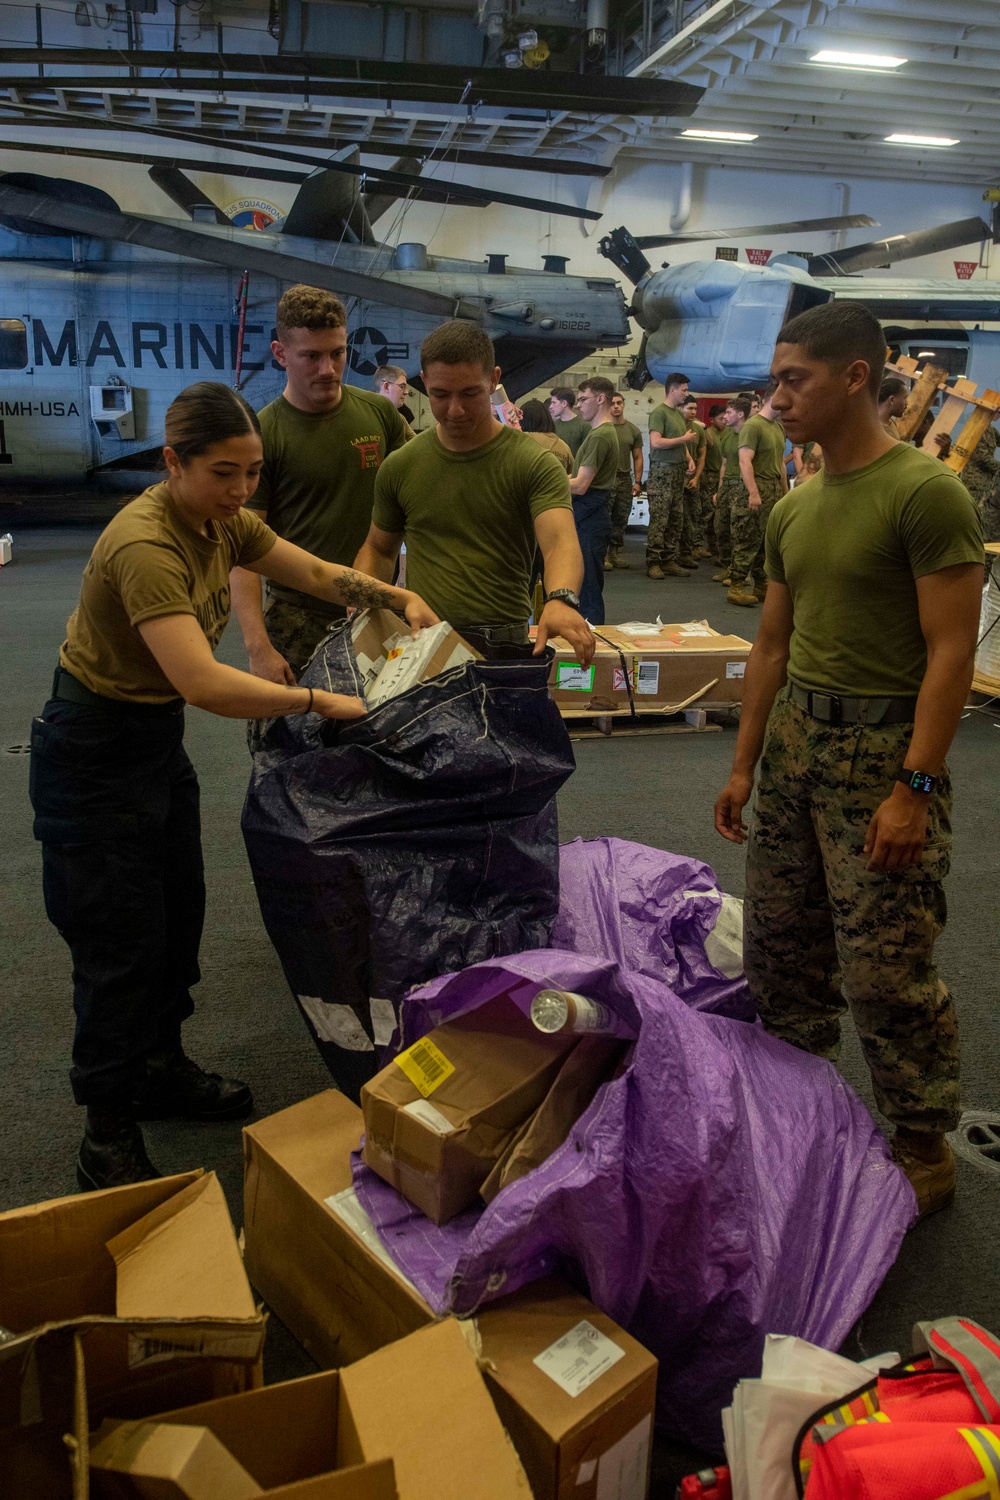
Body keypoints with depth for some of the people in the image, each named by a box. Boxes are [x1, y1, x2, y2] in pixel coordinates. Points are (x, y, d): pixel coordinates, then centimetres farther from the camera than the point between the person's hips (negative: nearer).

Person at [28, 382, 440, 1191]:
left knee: (179, 912, 19)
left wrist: (400, 598, -7)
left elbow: (314, 571, 8)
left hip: (159, 738, 9)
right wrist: (319, 702, -33)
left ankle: (162, 1070, 40)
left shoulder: (223, 521, -3)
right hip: (95, 752, -9)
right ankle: (109, 1141, 18)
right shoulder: (145, 545, -31)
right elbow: (204, 683, -40)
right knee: (122, 942, 0)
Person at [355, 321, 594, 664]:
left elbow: (560, 541, -21)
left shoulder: (534, 465, -5)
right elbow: (379, 550, 19)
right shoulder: (400, 466, 7)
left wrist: (560, 600, -43)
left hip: (502, 646, -2)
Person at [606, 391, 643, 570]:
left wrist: (637, 481, 2)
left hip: (625, 478, 4)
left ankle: (615, 553, 13)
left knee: (621, 519, 6)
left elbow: (637, 458, 11)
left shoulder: (633, 430, 9)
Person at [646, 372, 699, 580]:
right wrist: (685, 439, -12)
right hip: (662, 471, -9)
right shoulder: (659, 412, -8)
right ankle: (653, 563, -7)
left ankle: (669, 561, 12)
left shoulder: (679, 414, 17)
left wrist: (689, 459, 8)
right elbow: (656, 442, -19)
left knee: (677, 520, 8)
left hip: (678, 472, 9)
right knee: (658, 520, -9)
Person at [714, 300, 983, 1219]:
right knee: (780, 938, 15)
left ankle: (925, 1152, 20)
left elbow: (952, 651, -16)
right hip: (794, 735, 8)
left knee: (884, 969, -1)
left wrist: (915, 788, -20)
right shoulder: (793, 509, 11)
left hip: (882, 749, -7)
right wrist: (744, 766, 15)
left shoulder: (925, 492, -12)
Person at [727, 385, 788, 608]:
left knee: (767, 541, 9)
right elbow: (745, 461, -18)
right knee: (749, 540, -7)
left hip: (775, 490, 8)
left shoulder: (779, 427, 17)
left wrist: (785, 490, 20)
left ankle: (761, 585, 16)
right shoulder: (753, 425, -10)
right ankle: (736, 587, -4)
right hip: (757, 488, -8)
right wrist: (753, 492, -24)